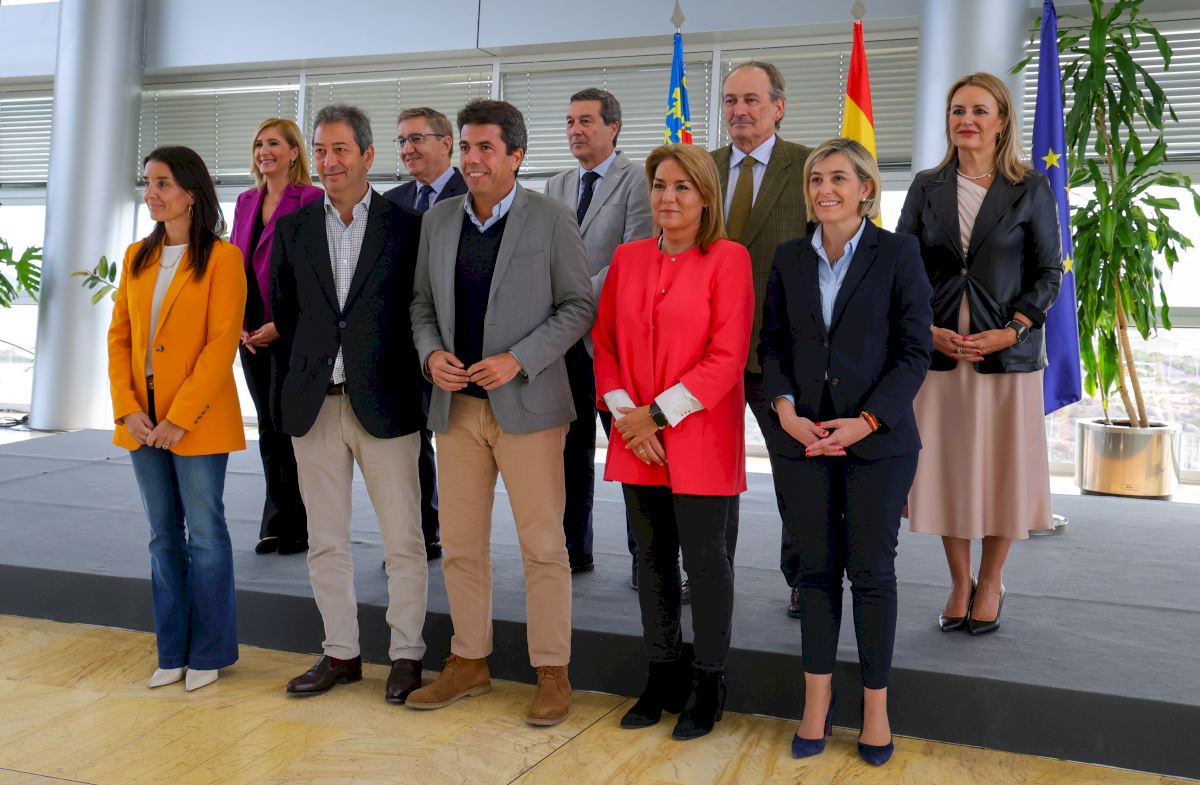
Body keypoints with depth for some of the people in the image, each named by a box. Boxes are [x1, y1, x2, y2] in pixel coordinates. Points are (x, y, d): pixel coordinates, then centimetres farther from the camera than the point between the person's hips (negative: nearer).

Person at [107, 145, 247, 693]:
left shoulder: (221, 258, -7)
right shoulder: (137, 257, 11)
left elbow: (222, 344, -14)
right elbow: (119, 336, 10)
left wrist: (179, 418, -17)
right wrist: (127, 409, -3)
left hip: (198, 422, -6)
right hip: (143, 423, 6)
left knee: (205, 535, 2)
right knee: (163, 538, 12)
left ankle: (208, 652, 16)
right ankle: (172, 652, 23)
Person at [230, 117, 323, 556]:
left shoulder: (311, 199, -7)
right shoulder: (246, 201, 14)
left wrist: (281, 325, -15)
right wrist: (237, 321, 2)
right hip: (251, 333, 7)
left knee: (287, 425, -2)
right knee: (268, 427, 11)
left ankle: (297, 527, 11)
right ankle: (276, 524, 20)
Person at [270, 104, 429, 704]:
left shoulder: (407, 226, -2)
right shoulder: (293, 228, 8)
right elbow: (284, 310, 15)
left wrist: (408, 382, -1)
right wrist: (306, 374, 11)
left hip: (385, 404, -3)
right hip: (315, 404, 4)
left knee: (403, 541, 3)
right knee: (326, 541, 11)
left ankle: (406, 654, 17)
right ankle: (340, 652, 24)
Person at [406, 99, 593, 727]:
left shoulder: (551, 221, -4)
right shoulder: (437, 220, 10)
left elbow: (578, 305, -4)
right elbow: (422, 302, 15)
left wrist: (518, 360, -15)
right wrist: (430, 352, -5)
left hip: (526, 404, -4)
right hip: (456, 406, 5)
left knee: (543, 545, 0)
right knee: (460, 544, 11)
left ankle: (552, 673, 14)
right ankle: (468, 662, 27)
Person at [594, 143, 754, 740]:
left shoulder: (728, 260, -7)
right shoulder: (628, 258, 9)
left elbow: (727, 356, -12)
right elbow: (604, 342, 9)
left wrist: (658, 413, -13)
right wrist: (624, 412, -5)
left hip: (700, 439, -4)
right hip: (636, 438, 5)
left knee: (704, 558, 4)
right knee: (652, 557, 12)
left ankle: (707, 685, 20)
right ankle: (663, 678, 27)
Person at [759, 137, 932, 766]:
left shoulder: (897, 254, -1)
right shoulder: (789, 258, 9)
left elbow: (914, 350, -4)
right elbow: (772, 343, 9)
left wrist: (867, 421, -14)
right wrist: (785, 408, -8)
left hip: (877, 438, -3)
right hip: (801, 435, 3)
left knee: (872, 571, 4)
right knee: (815, 567, 8)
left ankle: (876, 705, 19)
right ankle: (817, 699, 20)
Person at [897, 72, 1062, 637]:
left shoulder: (1030, 190, 3)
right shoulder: (927, 188, 8)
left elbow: (1048, 273, 2)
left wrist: (1009, 332, -12)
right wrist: (926, 330, -8)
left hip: (1008, 353, -1)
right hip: (939, 352, 2)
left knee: (1001, 468, 4)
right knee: (946, 467, 6)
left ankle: (990, 584, 22)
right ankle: (959, 584, 22)